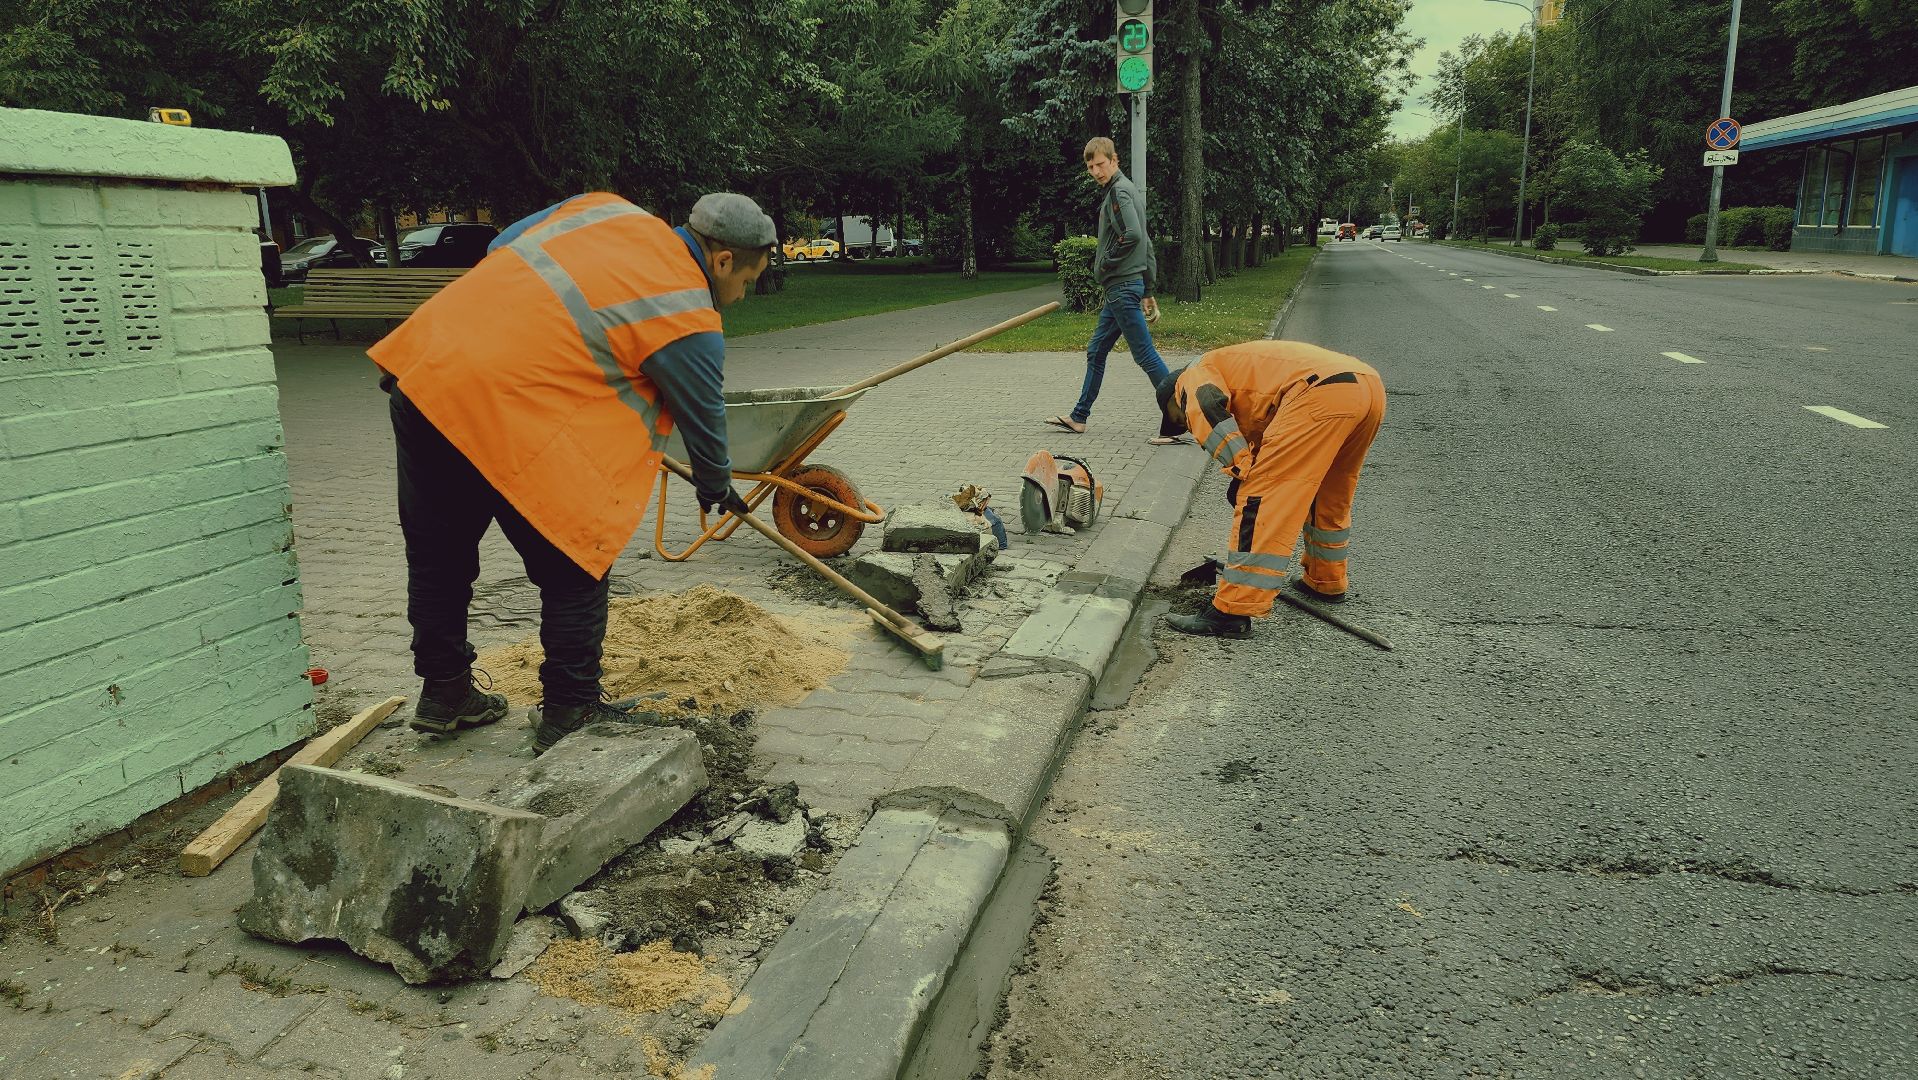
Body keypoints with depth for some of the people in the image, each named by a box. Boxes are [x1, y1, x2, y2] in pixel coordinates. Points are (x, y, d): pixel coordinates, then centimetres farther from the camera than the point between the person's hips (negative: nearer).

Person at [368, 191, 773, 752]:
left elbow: (499, 251, 20)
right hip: (507, 414, -8)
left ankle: (445, 691, 37)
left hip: (425, 363, 9)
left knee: (438, 554, 20)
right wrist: (716, 489, 27)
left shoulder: (606, 208, 15)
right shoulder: (690, 324, -4)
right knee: (574, 568, 8)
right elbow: (703, 420, 9)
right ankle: (568, 713, 16)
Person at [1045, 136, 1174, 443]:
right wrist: (1149, 290, 22)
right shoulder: (1122, 190, 19)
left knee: (1145, 355, -9)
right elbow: (1145, 241, 21)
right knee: (1096, 352, 16)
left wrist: (1105, 261, -11)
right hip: (1120, 288, 11)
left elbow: (1133, 235, -27)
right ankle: (1079, 418, 25)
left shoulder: (1119, 190, -11)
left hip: (1123, 287, -11)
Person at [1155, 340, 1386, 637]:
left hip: (1322, 392, -9)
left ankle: (1232, 612, -8)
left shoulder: (1193, 376, 15)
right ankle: (1326, 584, 45)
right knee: (1330, 498, 28)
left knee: (1259, 495, -6)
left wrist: (1240, 469, -6)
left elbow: (1204, 407, -9)